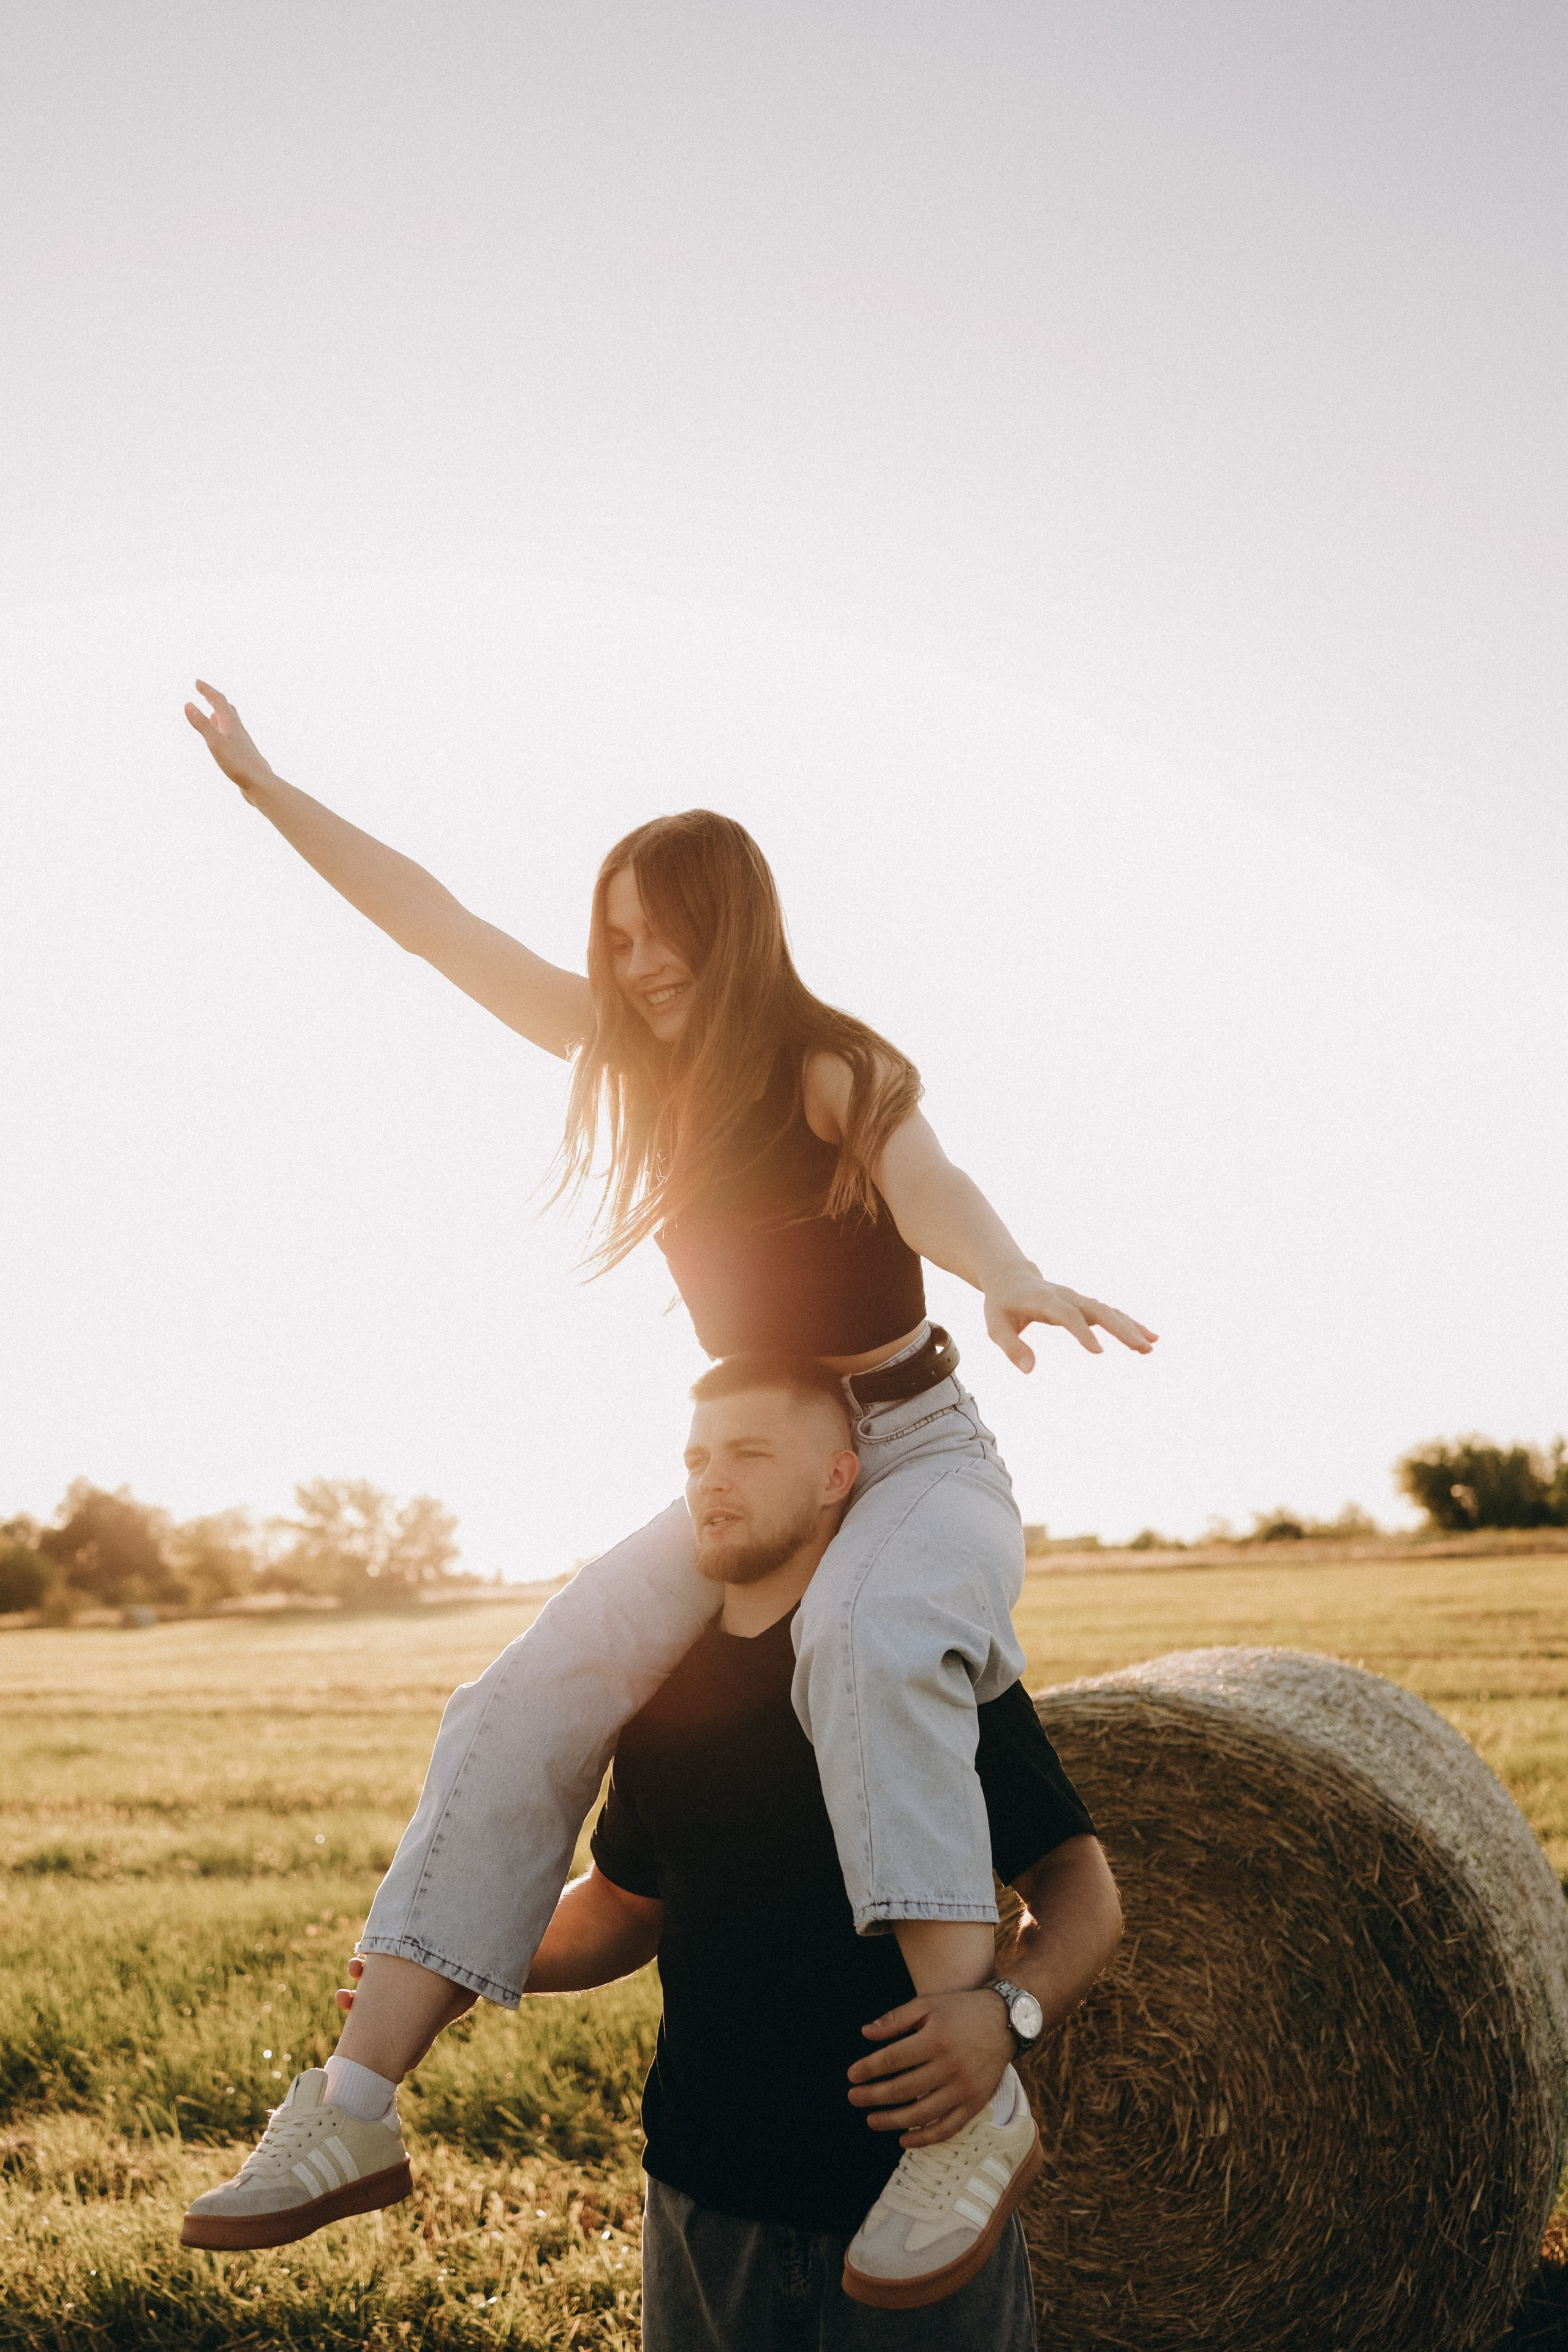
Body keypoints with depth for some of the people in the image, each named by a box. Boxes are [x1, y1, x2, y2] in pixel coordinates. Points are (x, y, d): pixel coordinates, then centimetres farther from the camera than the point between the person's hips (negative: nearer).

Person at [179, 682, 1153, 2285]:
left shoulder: (832, 1067, -14)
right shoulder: (638, 1052, 5)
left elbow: (922, 1180, -36)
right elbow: (437, 925, 12)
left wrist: (1009, 1277, -59)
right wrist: (263, 787, 17)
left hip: (917, 1454, -6)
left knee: (865, 1645, -40)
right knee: (524, 1706, -11)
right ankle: (352, 2104, -10)